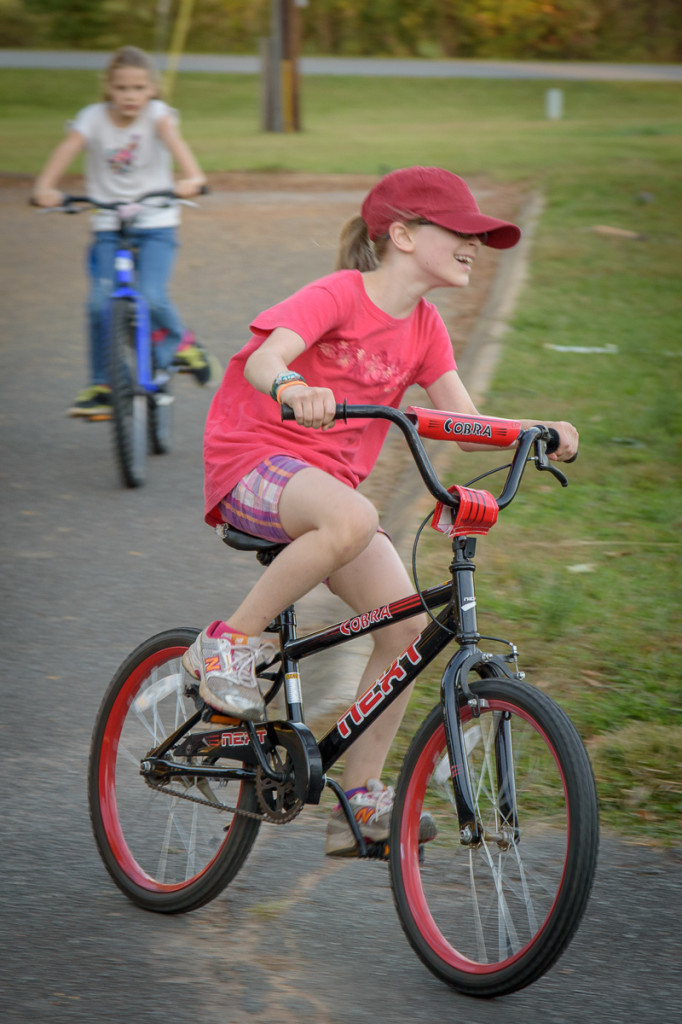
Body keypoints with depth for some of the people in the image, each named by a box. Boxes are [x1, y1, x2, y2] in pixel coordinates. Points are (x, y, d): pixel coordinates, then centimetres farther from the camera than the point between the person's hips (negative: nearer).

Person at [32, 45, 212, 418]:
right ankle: (100, 386, -1)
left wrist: (192, 178, -47)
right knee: (100, 303, -15)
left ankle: (178, 342, 10)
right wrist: (44, 187, -40)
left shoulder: (156, 113, -6)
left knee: (150, 297, -22)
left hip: (156, 224, -1)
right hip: (109, 226, 1)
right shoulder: (94, 117, -4)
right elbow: (68, 148, -21)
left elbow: (173, 139, -26)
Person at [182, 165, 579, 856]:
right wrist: (295, 388, -51)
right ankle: (229, 644, -21)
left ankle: (360, 803, 0)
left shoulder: (423, 325, 9)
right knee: (352, 519, -39)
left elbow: (463, 422, 7)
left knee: (406, 623, -9)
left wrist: (538, 432, -10)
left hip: (326, 481, 7)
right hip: (253, 461, -7)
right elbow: (262, 360, -29)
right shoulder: (338, 295, -14)